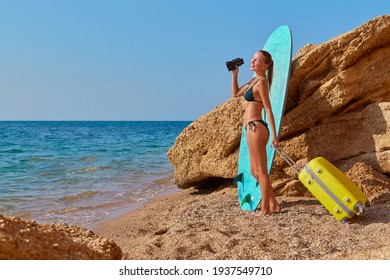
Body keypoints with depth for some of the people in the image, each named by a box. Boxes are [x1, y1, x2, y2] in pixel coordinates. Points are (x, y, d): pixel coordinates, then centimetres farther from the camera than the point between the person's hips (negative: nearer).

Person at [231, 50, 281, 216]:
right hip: (253, 128, 10)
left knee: (260, 171, -4)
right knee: (255, 171, 14)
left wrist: (274, 135, -17)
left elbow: (268, 109, -14)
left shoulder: (262, 81, -10)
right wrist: (234, 73, 19)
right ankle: (273, 205, 20)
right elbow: (235, 94, 28)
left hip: (255, 127, -10)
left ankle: (265, 209, 3)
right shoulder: (254, 81, 18)